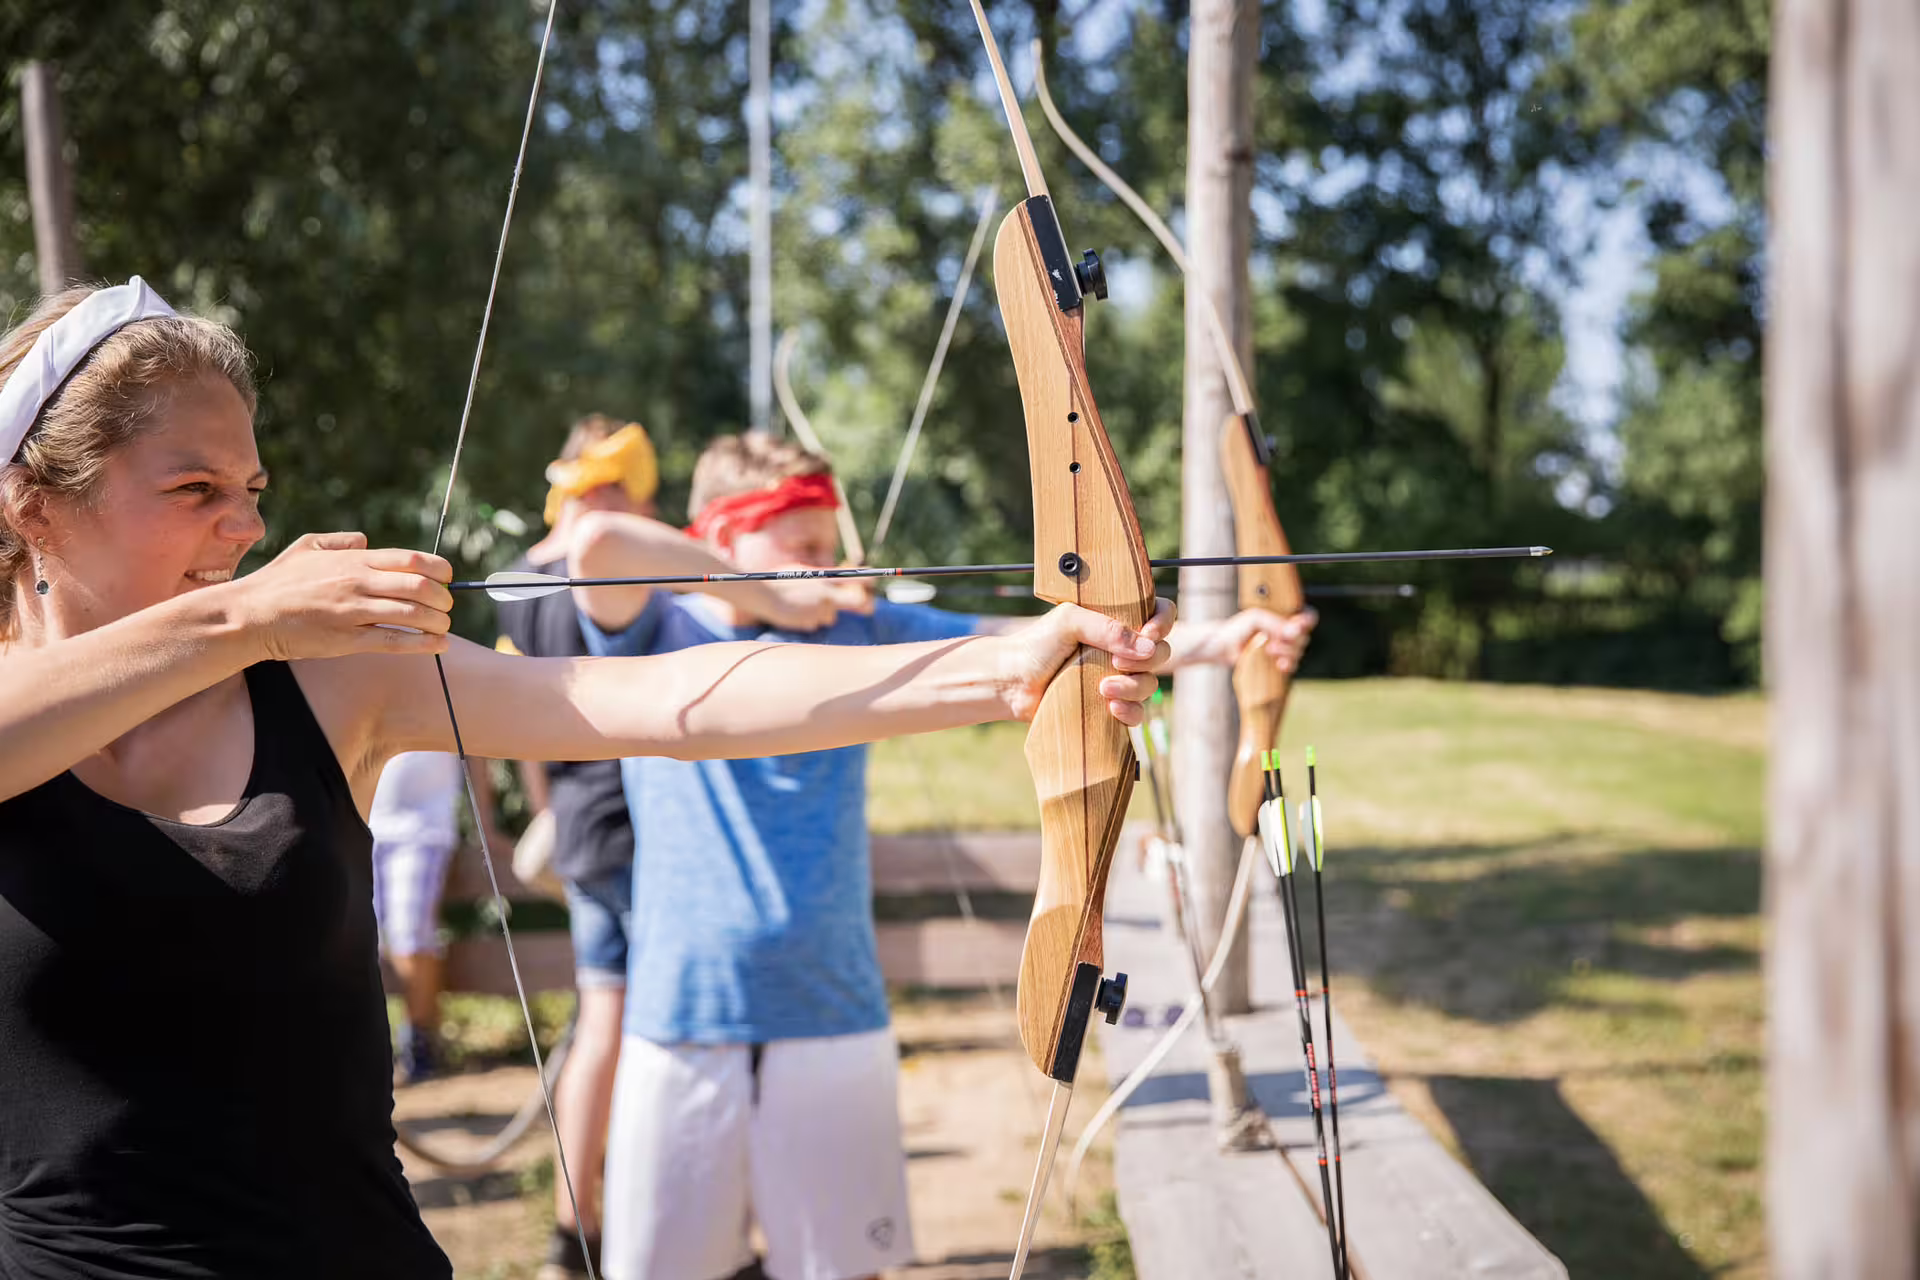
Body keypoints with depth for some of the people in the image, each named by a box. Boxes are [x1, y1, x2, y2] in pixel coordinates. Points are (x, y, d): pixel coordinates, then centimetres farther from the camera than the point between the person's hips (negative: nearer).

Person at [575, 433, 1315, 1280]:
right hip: (681, 1019, -1)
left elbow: (1025, 642, -2)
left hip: (836, 1019, 2)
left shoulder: (859, 629, 7)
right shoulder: (656, 634, 1)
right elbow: (597, 539, -20)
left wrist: (1212, 640, -13)